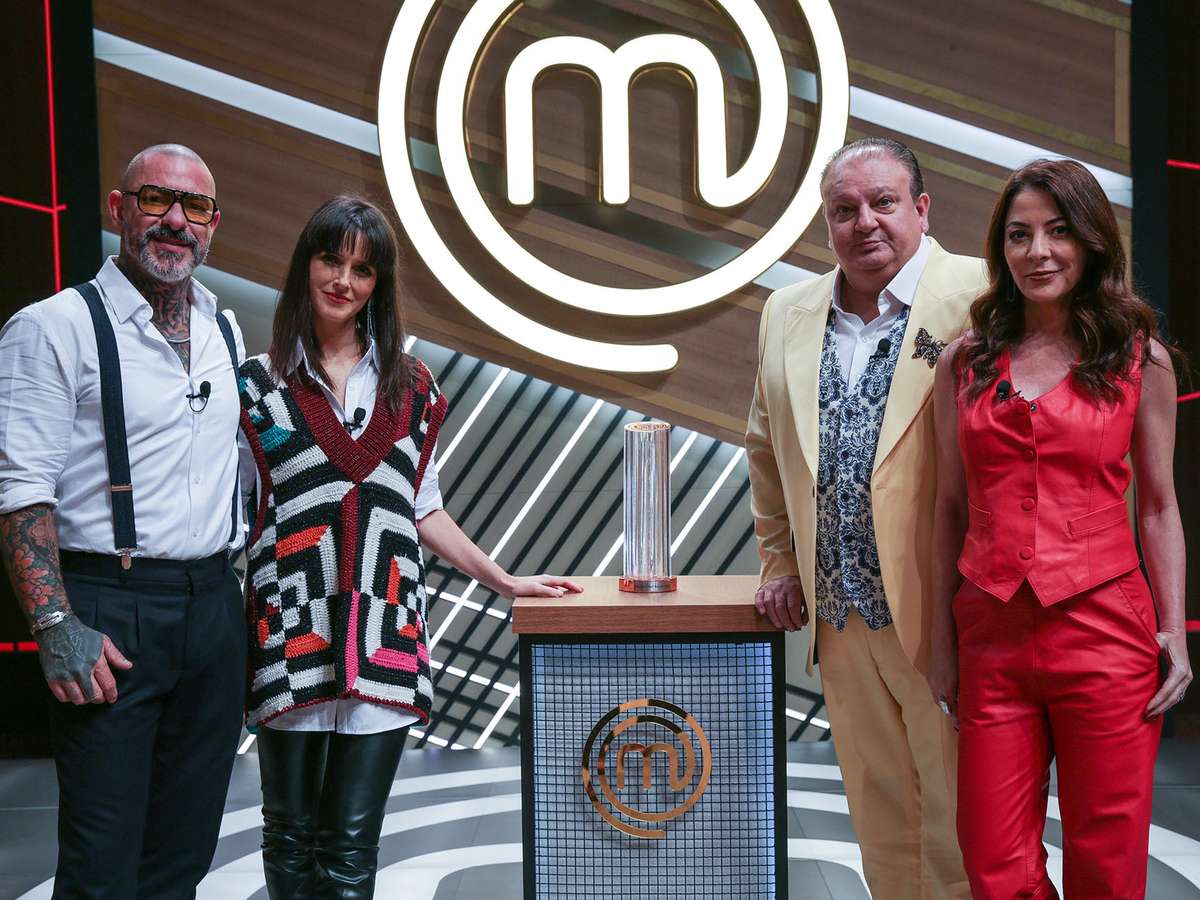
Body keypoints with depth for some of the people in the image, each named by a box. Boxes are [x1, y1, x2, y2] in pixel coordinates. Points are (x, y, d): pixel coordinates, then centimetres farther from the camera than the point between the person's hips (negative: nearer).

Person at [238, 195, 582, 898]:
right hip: (289, 631, -1)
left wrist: (504, 581, 11)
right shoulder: (258, 384, 6)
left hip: (385, 637, 1)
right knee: (292, 833, 8)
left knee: (352, 842, 2)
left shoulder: (410, 386, 12)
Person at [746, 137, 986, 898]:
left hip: (945, 614, -5)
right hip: (842, 616, 5)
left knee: (960, 832, 3)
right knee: (882, 828, 15)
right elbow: (768, 449, 22)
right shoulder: (789, 313, 11)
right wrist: (780, 562, 20)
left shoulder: (979, 297, -7)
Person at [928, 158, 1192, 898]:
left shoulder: (1140, 359, 4)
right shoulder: (966, 362, 8)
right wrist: (942, 642, 8)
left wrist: (1174, 632, -3)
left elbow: (1159, 506, 6)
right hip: (992, 637, 2)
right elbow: (952, 509, 10)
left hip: (1104, 633, -1)